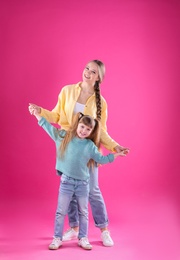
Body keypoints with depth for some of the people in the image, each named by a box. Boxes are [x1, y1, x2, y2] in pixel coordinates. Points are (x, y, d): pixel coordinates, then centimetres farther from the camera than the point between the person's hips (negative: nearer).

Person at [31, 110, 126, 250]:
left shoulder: (90, 146, 0)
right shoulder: (64, 136, -1)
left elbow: (101, 159, 10)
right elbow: (48, 127, 9)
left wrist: (116, 154, 7)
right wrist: (37, 114, 10)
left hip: (83, 183, 1)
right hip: (66, 181, -1)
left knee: (83, 212, 10)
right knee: (61, 212, 4)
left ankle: (83, 238, 23)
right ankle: (57, 238, 16)